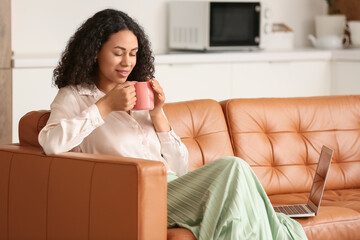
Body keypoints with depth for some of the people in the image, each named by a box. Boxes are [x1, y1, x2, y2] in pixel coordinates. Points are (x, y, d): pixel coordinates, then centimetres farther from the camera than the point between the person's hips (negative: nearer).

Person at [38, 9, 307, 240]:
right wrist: (106, 106, -11)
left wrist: (157, 114, 3)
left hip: (175, 190, 6)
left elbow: (179, 168, 16)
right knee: (233, 168, -29)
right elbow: (51, 143, -16)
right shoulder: (74, 97, 9)